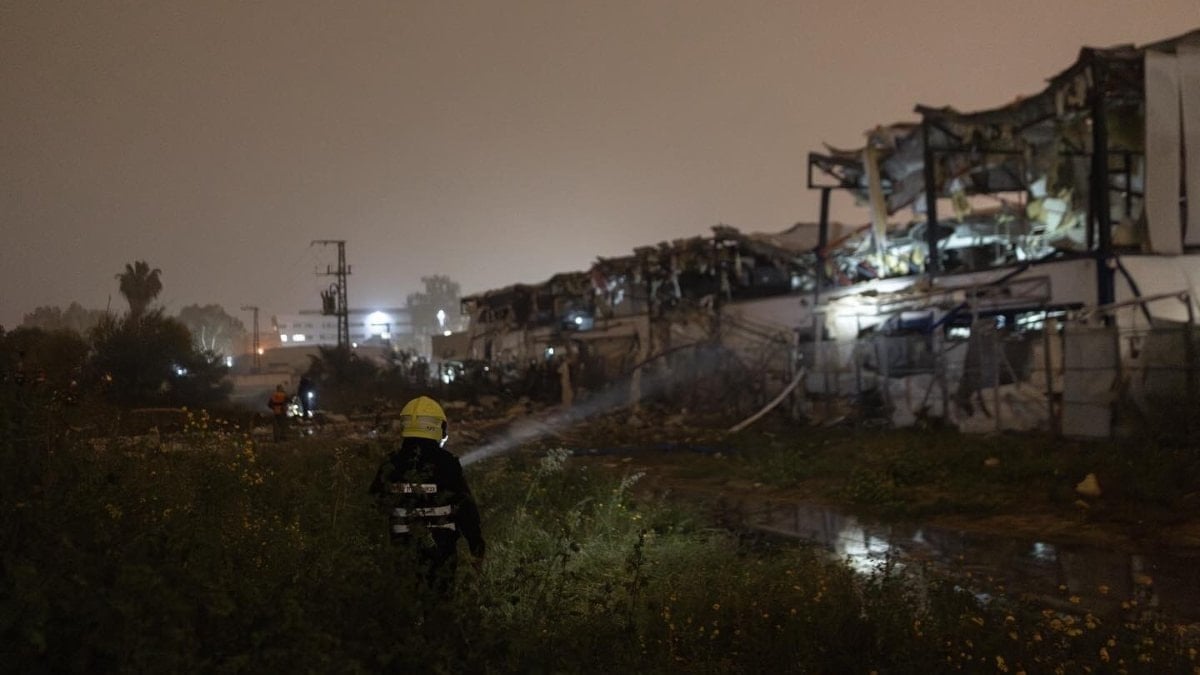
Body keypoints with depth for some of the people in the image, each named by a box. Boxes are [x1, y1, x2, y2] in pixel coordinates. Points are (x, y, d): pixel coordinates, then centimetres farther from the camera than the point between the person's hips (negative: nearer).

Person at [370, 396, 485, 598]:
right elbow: (466, 509, -11)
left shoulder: (389, 465, -3)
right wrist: (477, 548, -2)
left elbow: (374, 509, 7)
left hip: (400, 553, 3)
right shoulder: (446, 464, -14)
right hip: (440, 556, -3)